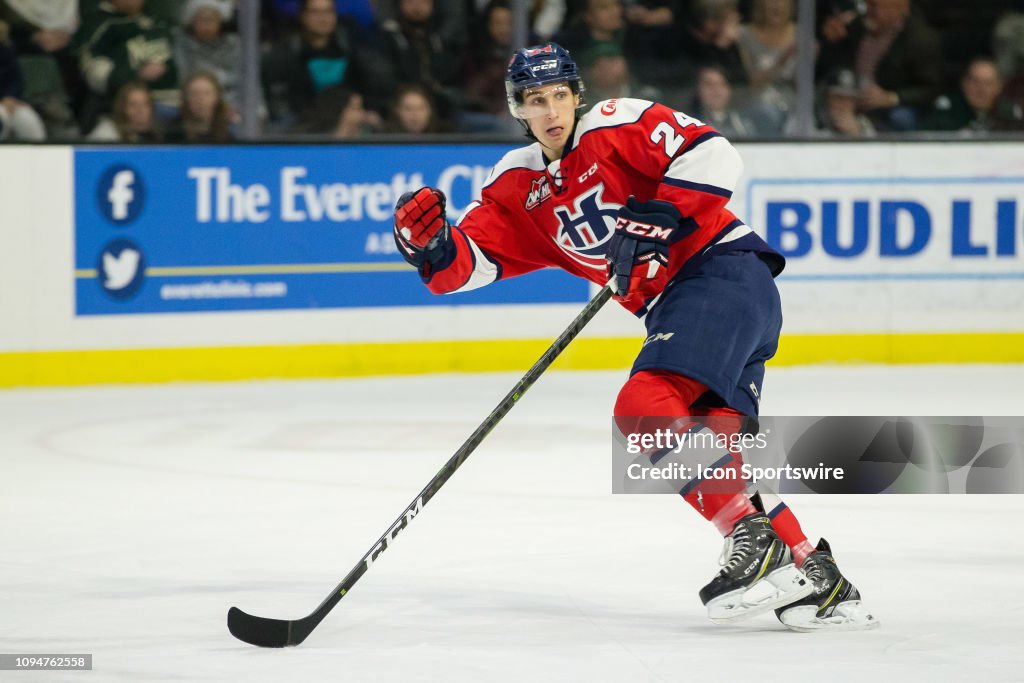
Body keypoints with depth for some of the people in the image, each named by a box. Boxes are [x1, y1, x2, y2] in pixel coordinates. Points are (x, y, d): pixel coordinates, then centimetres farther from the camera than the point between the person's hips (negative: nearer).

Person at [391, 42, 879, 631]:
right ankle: (814, 574, 4)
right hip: (674, 306, 8)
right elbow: (470, 260, 6)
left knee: (645, 406, -23)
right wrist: (430, 242, -14)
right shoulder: (518, 188, 15)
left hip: (725, 269, -8)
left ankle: (755, 540, -22)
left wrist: (655, 218, -21)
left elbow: (713, 156, -15)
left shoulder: (616, 125, -5)